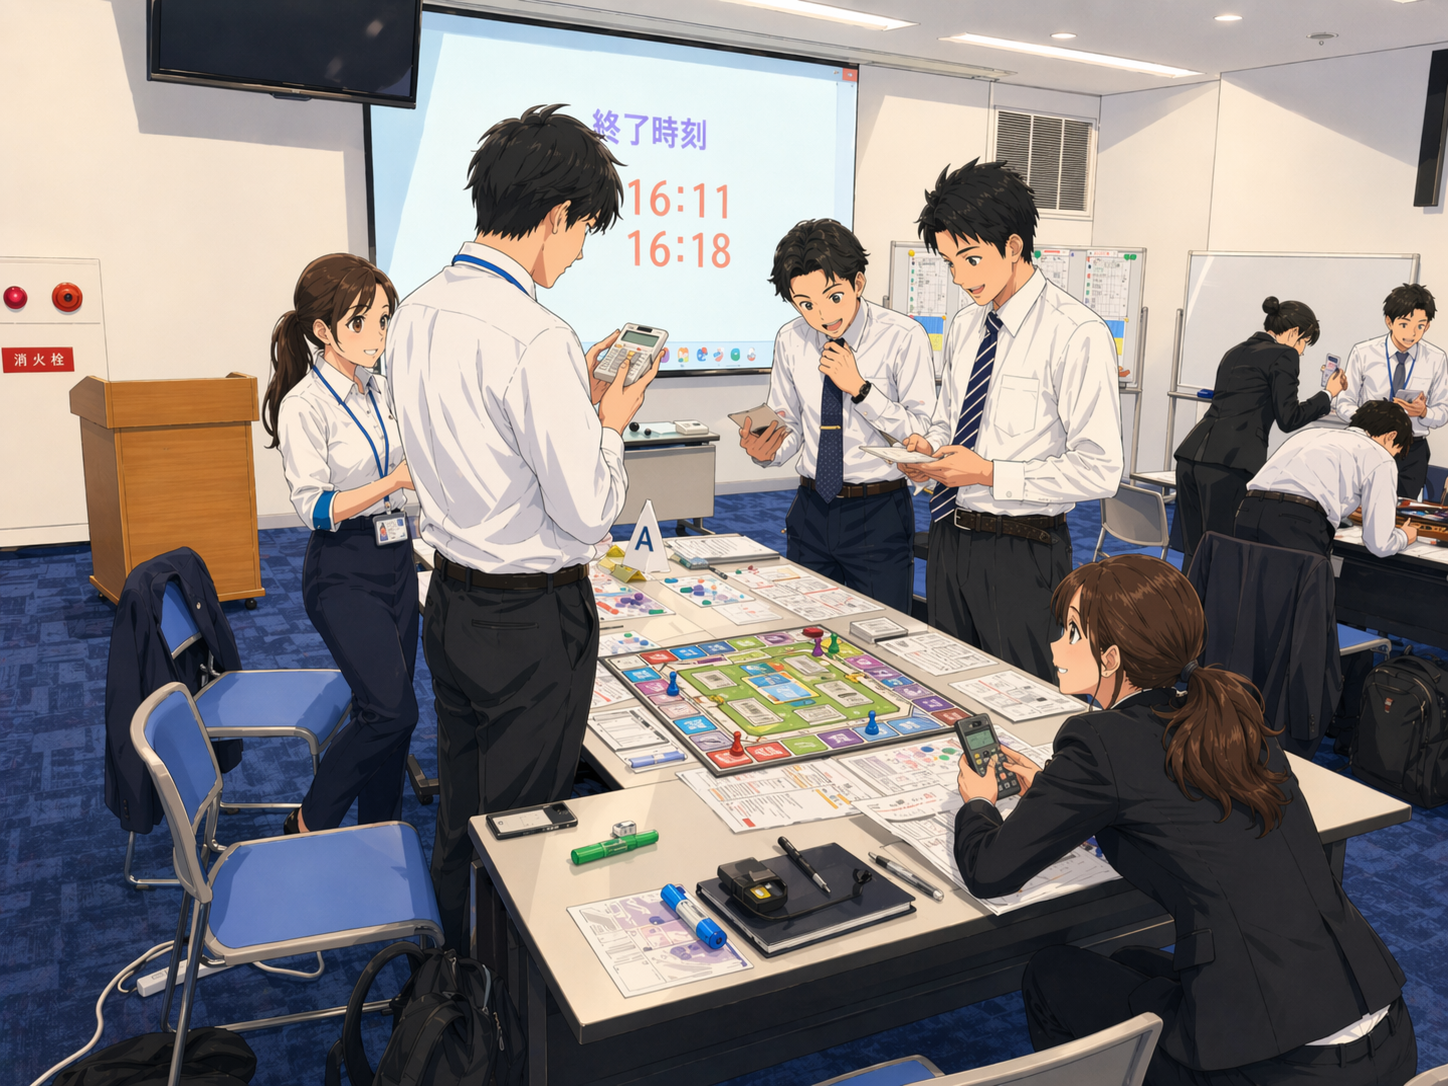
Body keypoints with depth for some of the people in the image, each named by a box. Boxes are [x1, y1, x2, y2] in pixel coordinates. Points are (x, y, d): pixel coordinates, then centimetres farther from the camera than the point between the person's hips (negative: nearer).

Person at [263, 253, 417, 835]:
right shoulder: (304, 406, -15)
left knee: (390, 708, 11)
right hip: (344, 571, -7)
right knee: (391, 709, -12)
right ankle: (309, 826, 9)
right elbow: (314, 508, -18)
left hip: (397, 556, 7)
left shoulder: (381, 387, 7)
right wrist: (394, 482, -27)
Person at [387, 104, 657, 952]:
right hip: (533, 621, -8)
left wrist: (578, 393, 11)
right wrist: (611, 418, -5)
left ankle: (459, 963, 44)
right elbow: (588, 510, -22)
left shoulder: (418, 314, 3)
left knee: (460, 812, 24)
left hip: (451, 599, 8)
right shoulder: (537, 341, -25)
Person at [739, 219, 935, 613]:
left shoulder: (903, 337, -10)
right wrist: (765, 451, -11)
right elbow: (792, 428, 10)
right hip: (812, 510, 4)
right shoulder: (791, 340, 3)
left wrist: (859, 387, -20)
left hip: (879, 515, -4)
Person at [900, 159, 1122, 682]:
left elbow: (1098, 471, -18)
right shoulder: (963, 327, 9)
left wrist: (990, 474, -21)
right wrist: (929, 444, -1)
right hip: (949, 537, 7)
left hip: (1022, 554, -7)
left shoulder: (1077, 335, -15)